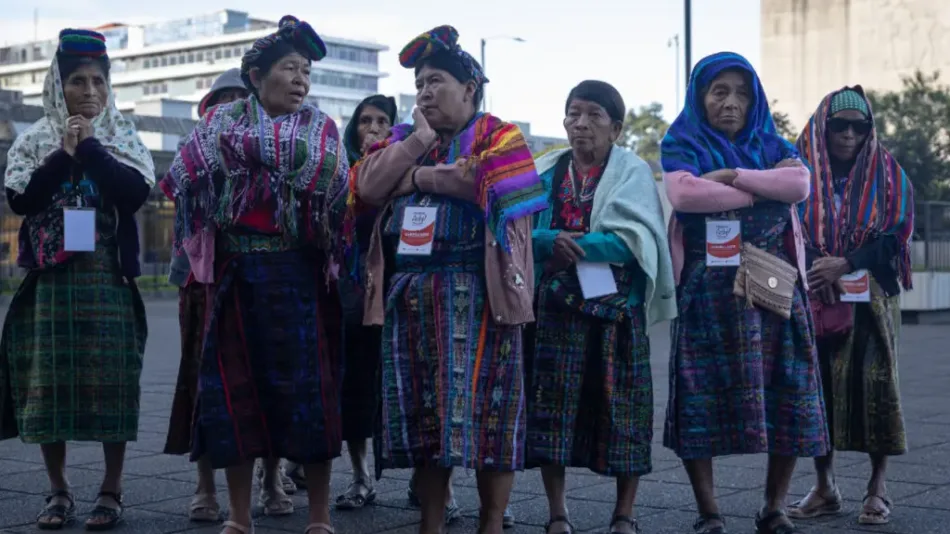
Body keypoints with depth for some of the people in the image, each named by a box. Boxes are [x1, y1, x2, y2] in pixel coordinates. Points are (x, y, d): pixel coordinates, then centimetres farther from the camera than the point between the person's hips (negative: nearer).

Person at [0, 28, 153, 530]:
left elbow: (136, 193, -10)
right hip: (51, 277, 1)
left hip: (107, 277, -1)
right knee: (50, 382, 1)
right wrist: (63, 154, -10)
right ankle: (59, 492, 12)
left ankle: (111, 491, 7)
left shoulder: (124, 139, 7)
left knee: (110, 381, -2)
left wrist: (90, 146, -9)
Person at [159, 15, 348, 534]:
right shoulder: (222, 120, 11)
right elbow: (187, 177, 0)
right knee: (234, 381, 2)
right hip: (232, 271, 1)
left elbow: (327, 183, -12)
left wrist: (246, 146, -8)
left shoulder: (319, 127, 7)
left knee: (303, 381, -3)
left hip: (296, 271, -1)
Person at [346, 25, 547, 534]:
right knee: (423, 413, 7)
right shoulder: (405, 139, 19)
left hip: (474, 292, -5)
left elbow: (490, 184, -18)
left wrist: (417, 177, -5)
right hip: (410, 292, 5)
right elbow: (367, 186, 1)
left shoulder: (497, 135, 3)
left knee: (481, 405, -4)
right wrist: (422, 136, -2)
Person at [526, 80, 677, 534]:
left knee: (620, 409, 1)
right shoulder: (545, 171, 10)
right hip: (556, 306, 3)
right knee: (551, 404, 0)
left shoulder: (632, 171, 0)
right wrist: (553, 240, -19)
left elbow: (637, 239, -12)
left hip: (616, 307, -2)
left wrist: (574, 246, -19)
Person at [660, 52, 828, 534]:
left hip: (774, 288, 3)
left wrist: (730, 176, -12)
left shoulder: (772, 145, 14)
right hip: (708, 290, -3)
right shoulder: (683, 145, 5)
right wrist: (767, 189, -9)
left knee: (787, 399, 0)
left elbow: (800, 185, -8)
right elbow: (683, 193, -18)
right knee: (702, 399, -4)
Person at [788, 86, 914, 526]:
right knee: (818, 385, 2)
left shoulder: (887, 174, 4)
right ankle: (824, 488, 12)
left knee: (873, 383, -6)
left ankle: (878, 488, 4)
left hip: (870, 298, -1)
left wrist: (845, 265, -15)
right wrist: (814, 271, -14)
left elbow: (896, 235, -3)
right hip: (813, 297, 1)